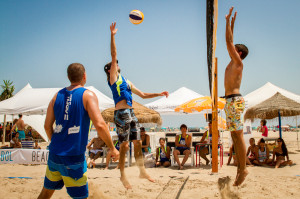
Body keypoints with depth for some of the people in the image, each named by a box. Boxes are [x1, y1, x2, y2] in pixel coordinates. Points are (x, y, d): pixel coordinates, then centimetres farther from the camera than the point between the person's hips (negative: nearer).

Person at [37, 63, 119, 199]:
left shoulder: (57, 96, 7)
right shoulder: (88, 95, -8)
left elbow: (47, 126, 9)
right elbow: (99, 125, -18)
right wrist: (112, 148, -8)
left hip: (55, 153, 6)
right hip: (74, 157, -6)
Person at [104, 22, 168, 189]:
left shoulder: (127, 81, 22)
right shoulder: (113, 77, 2)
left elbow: (143, 95, 25)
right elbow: (114, 55, -7)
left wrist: (159, 94, 19)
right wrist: (112, 35, -11)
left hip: (131, 113, 7)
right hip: (121, 114, -7)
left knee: (138, 143, 10)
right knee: (124, 146, -4)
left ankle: (142, 171, 20)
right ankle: (123, 175, 8)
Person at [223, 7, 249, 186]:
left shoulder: (238, 63, -5)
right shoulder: (233, 63, 17)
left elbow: (229, 41, -10)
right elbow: (230, 42, 26)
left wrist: (228, 20, -4)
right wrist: (232, 23, 30)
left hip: (235, 100, -9)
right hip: (230, 101, 9)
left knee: (238, 136, -9)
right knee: (235, 136, 9)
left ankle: (243, 169, -5)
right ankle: (240, 167, 13)